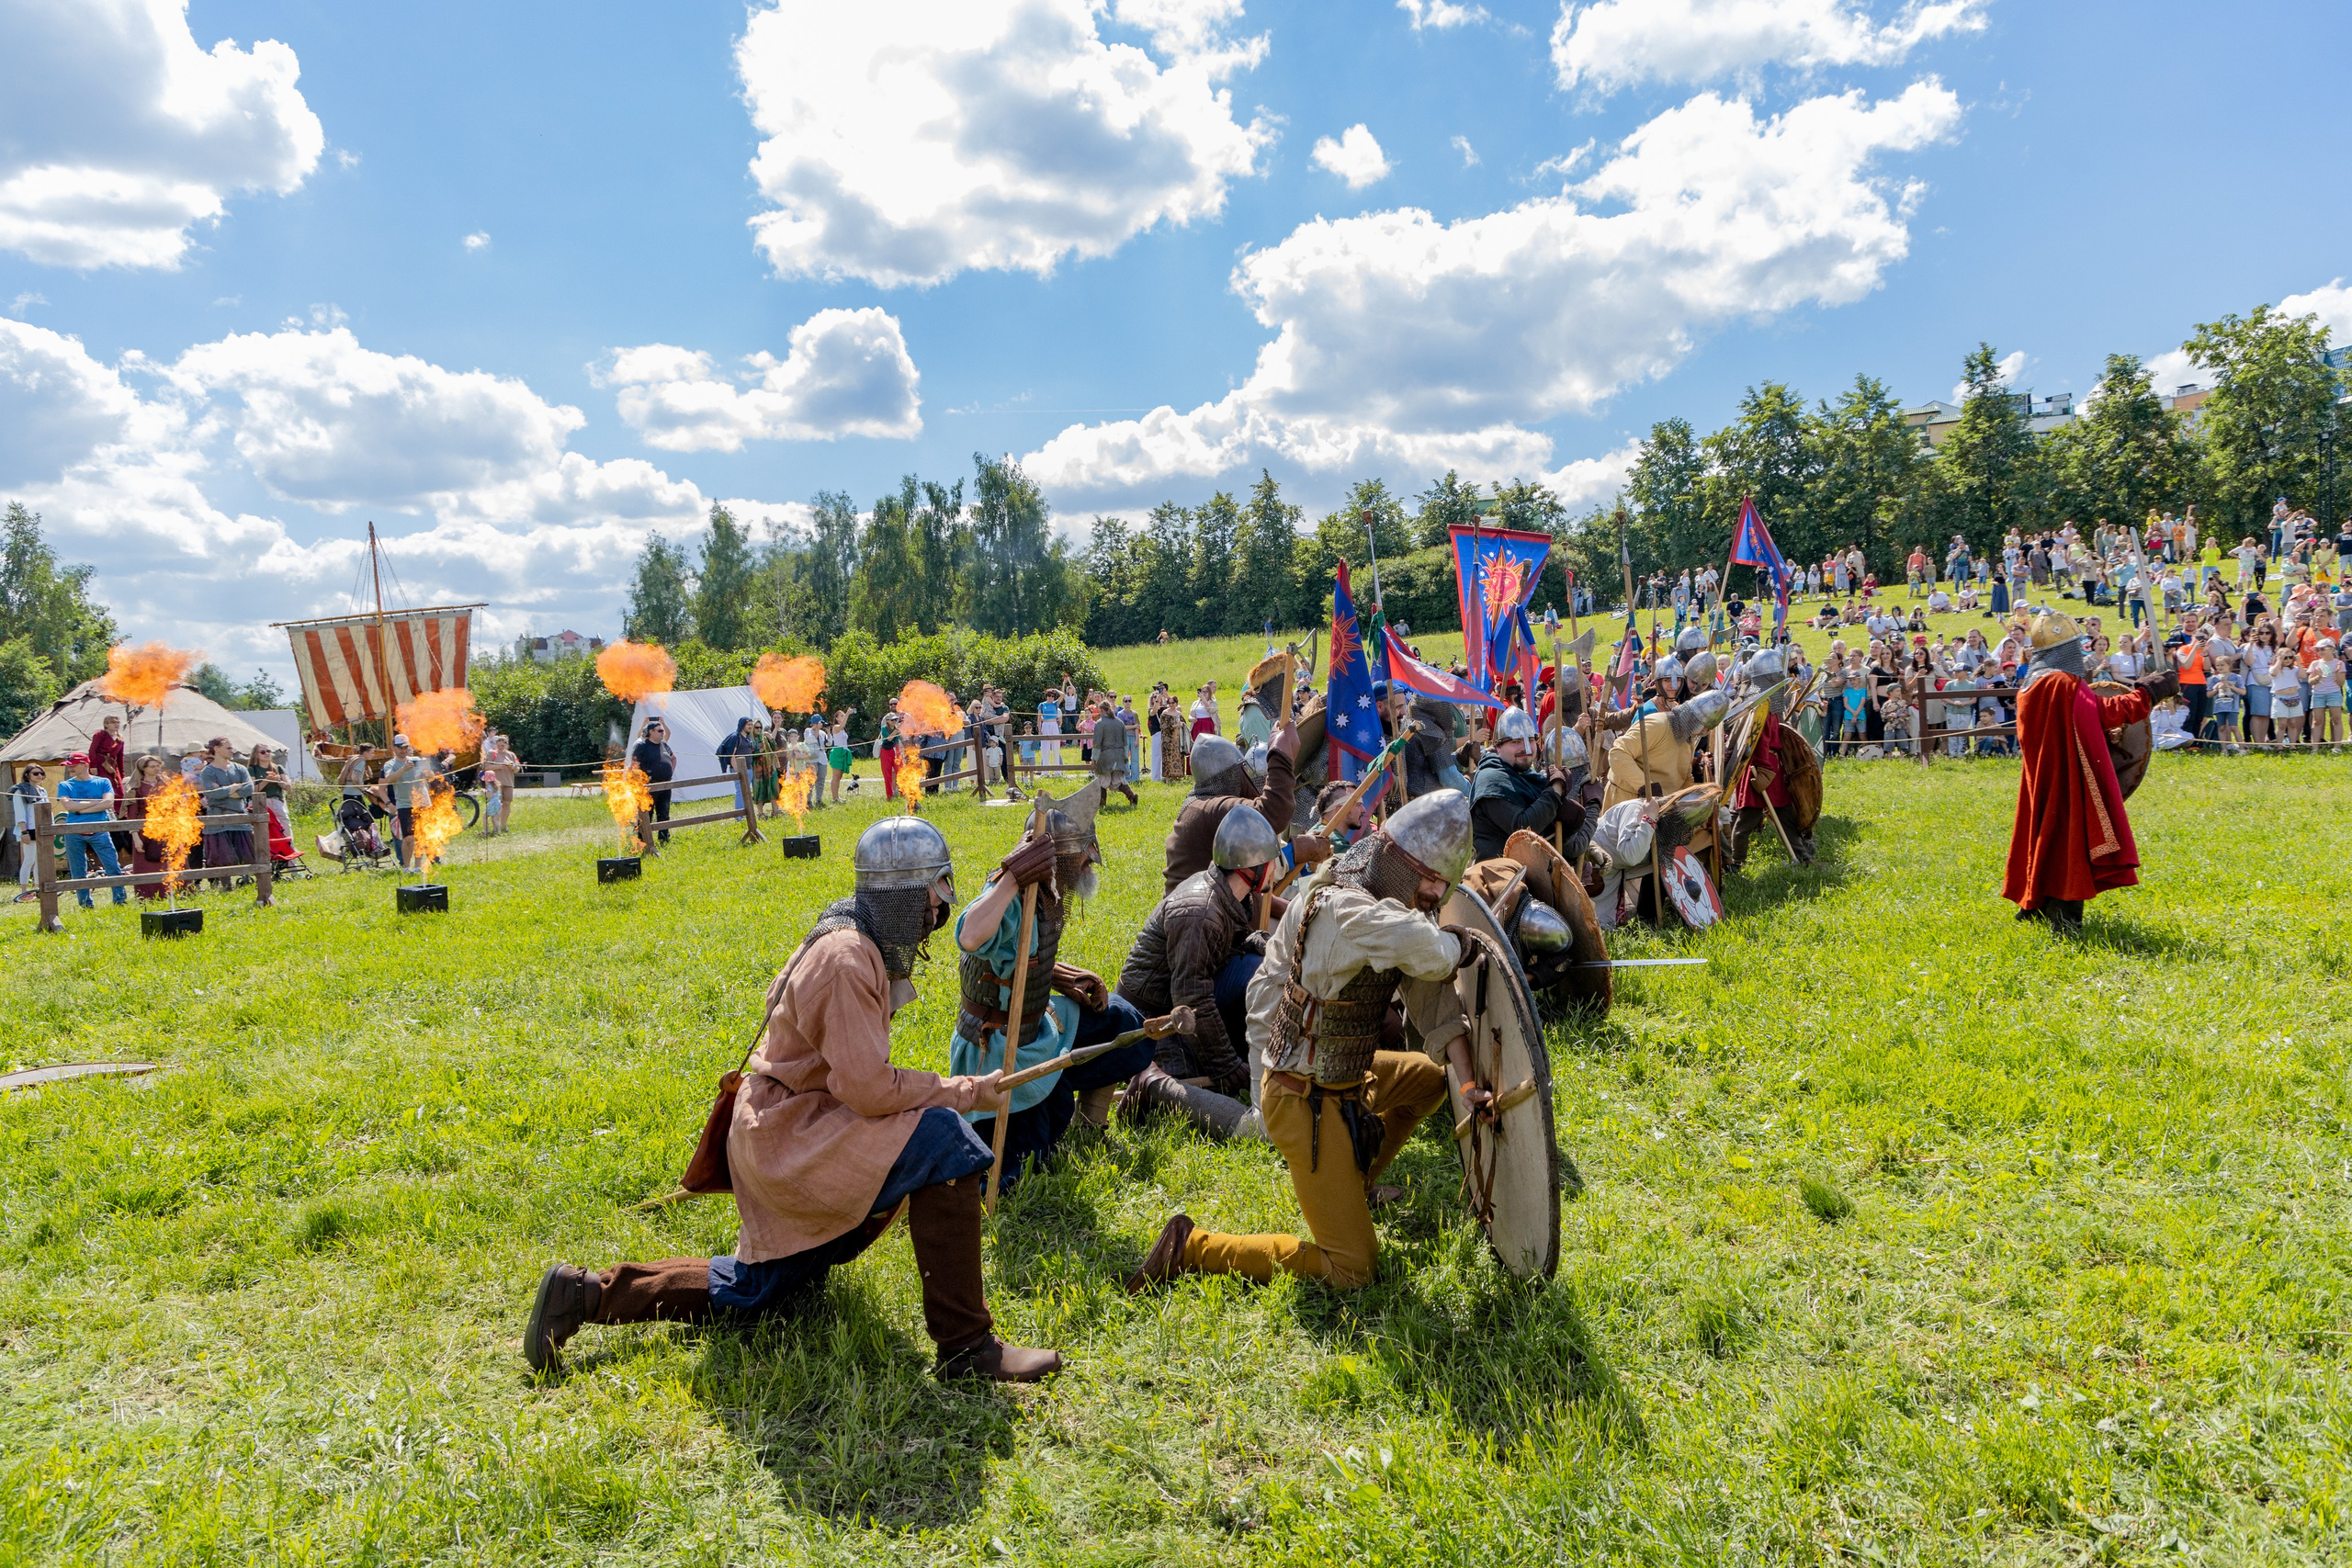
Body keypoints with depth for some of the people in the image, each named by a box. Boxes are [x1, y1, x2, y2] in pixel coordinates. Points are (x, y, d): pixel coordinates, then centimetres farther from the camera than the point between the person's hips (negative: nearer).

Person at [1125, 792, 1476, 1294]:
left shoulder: (1393, 903, 3)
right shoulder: (1342, 908, -28)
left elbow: (1432, 998, 1)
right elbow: (1428, 952, -46)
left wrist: (1469, 1082, -9)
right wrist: (1460, 947, -22)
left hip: (1347, 1074, 10)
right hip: (1307, 1100, -10)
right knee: (1349, 1268, -7)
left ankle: (1353, 1185, 37)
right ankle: (1191, 1248, -1)